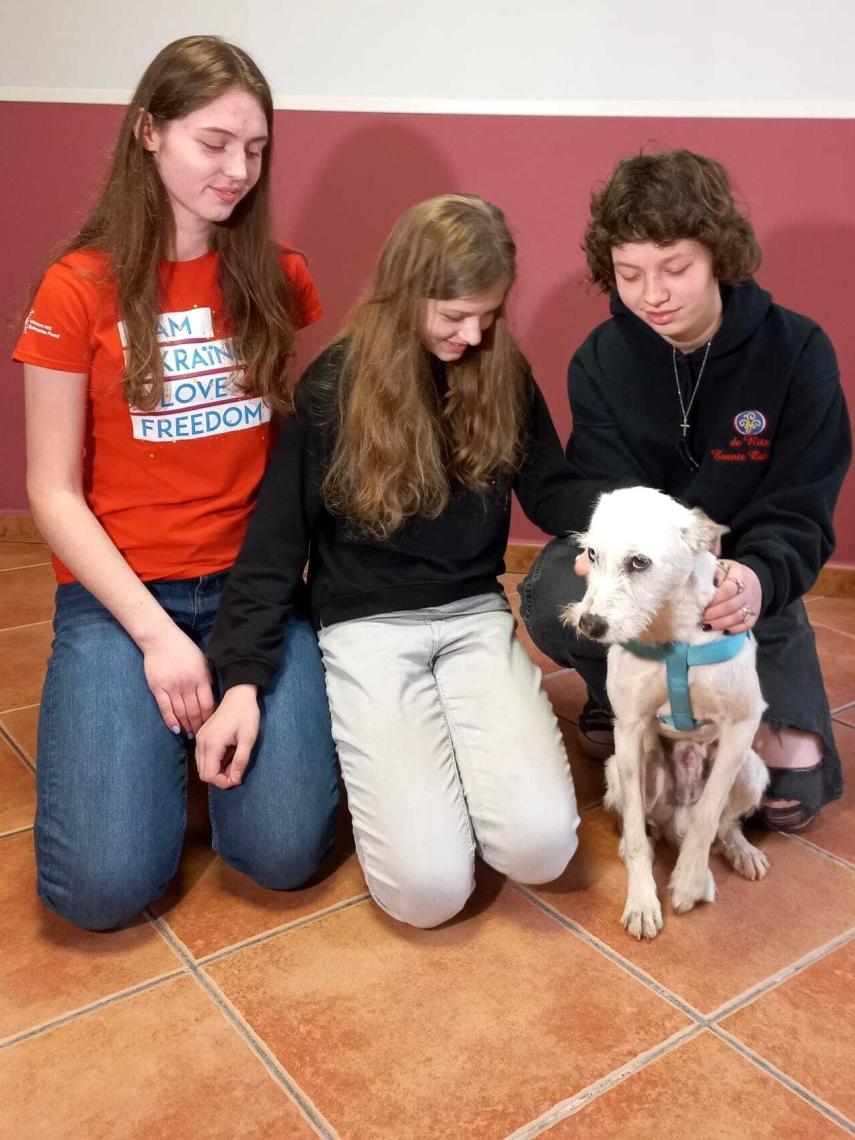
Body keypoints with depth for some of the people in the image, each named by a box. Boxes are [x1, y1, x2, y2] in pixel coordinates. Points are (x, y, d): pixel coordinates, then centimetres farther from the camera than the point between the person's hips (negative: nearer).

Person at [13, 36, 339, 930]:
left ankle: (214, 715, 16)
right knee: (106, 886, -14)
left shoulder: (277, 278, 4)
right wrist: (156, 632, -14)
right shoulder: (79, 289, -4)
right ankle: (160, 722, 16)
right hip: (120, 592, -1)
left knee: (284, 852, -14)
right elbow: (54, 493, -5)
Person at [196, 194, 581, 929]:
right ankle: (379, 757, 14)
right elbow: (277, 536, -4)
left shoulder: (505, 376, 2)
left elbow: (550, 491, 9)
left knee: (541, 847, -19)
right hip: (366, 626, -2)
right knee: (429, 887, -15)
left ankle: (459, 756, 11)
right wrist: (243, 677, -11)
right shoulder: (334, 386, -7)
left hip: (475, 617, 3)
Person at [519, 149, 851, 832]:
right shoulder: (600, 362, -7)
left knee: (794, 788, -15)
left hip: (751, 582, 0)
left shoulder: (798, 352, -12)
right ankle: (619, 695, 2)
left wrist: (757, 579, -36)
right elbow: (606, 500, -11)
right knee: (553, 597, -34)